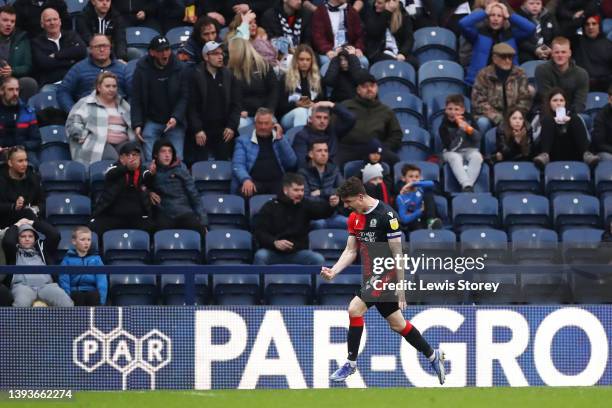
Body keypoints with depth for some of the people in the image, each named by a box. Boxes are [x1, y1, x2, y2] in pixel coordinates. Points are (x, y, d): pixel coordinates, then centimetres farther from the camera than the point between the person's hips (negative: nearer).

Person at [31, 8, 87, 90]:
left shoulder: (71, 35, 19)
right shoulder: (37, 42, 13)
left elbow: (82, 51, -1)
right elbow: (43, 63, -5)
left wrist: (56, 55, -2)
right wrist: (69, 61, -3)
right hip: (50, 85, -2)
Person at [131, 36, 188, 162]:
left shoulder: (179, 68, -2)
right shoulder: (142, 69, -2)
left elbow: (184, 97, 0)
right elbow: (135, 100, 0)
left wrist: (176, 118, -14)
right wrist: (137, 124, -9)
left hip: (175, 123, 1)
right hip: (151, 122, -1)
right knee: (151, 160, -7)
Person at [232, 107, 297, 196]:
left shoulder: (281, 140, 20)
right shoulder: (243, 141, 15)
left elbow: (291, 163, 6)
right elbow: (238, 165, 3)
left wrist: (280, 138, 2)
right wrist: (246, 179, -19)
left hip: (277, 182, 1)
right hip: (254, 181, -1)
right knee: (247, 192, -36)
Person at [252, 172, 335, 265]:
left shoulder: (305, 205, 6)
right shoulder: (270, 207, 1)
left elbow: (321, 209, -15)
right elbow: (258, 231, -5)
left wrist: (331, 205, -40)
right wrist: (274, 242, -24)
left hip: (298, 252, 2)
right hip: (273, 252, -2)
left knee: (319, 259, -23)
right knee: (260, 256, -32)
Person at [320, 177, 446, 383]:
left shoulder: (386, 215, -17)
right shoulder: (354, 218, 7)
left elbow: (397, 253, -16)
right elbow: (351, 251, 10)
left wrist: (401, 288, -16)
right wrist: (333, 271, -8)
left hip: (386, 273, -8)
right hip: (371, 275, 8)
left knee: (355, 309, -19)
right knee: (397, 323, 13)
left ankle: (351, 364, -9)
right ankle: (433, 356, 28)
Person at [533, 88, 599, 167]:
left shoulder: (572, 115, 22)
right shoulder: (543, 118, 18)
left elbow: (586, 137, 6)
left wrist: (570, 121, -9)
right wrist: (554, 123, -11)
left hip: (572, 156, 1)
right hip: (553, 157, -1)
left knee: (575, 119, -13)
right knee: (548, 120, -15)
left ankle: (586, 154, -34)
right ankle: (544, 155, -39)